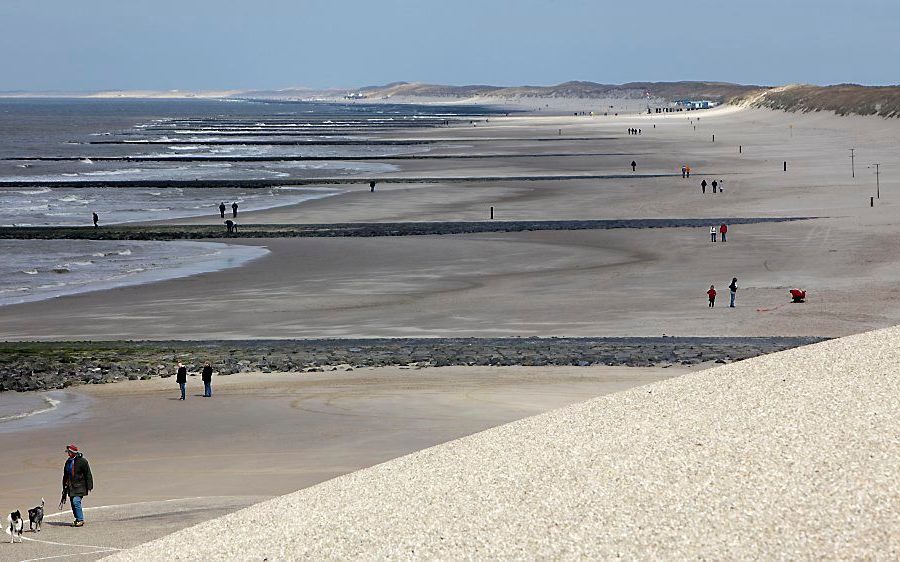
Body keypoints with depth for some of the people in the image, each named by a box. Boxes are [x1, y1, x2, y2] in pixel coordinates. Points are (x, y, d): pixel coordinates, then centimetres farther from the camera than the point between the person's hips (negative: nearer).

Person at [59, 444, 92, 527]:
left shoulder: (82, 461, -8)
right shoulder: (68, 462, 13)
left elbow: (88, 475, -6)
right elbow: (65, 476, 23)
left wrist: (89, 487, -8)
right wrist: (64, 488, 23)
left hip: (79, 486, -7)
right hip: (71, 486, 7)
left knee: (76, 501, -18)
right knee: (73, 503, 6)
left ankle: (80, 520, -10)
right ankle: (78, 519, 17)